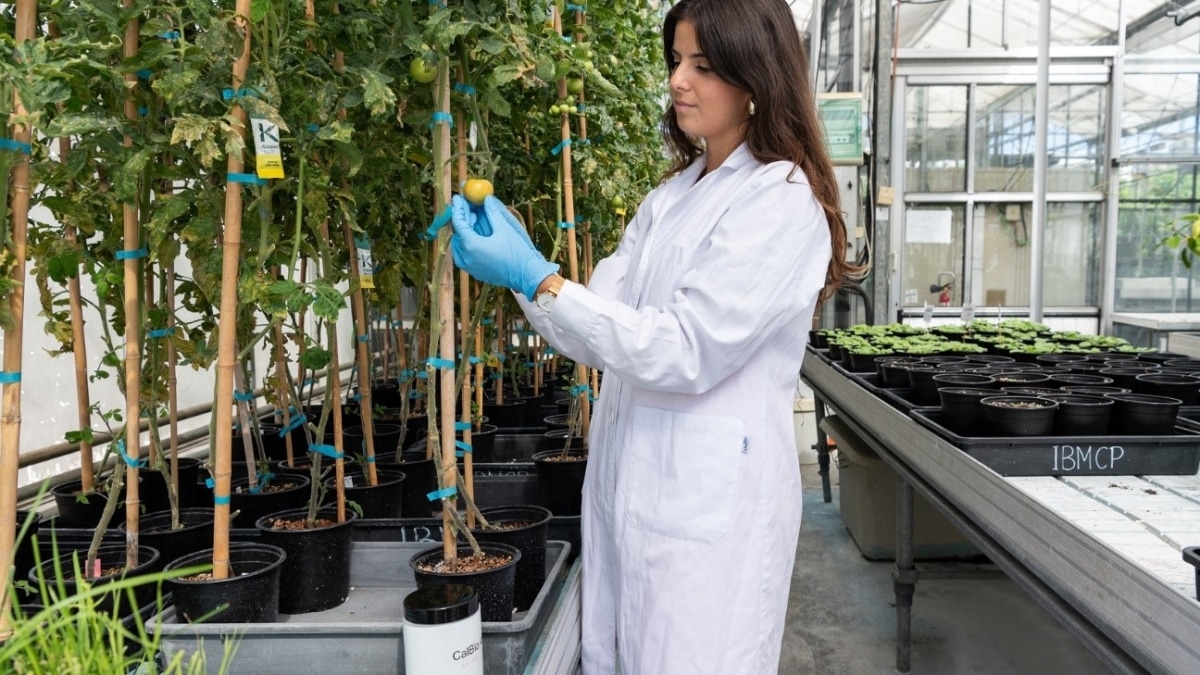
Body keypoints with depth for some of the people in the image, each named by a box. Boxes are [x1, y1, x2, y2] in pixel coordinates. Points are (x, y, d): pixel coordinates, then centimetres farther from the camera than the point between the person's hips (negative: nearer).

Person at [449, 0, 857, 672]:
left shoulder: (783, 201, -12)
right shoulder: (673, 195, 12)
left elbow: (684, 352, -20)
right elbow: (600, 335, 8)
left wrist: (537, 280, -22)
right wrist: (521, 266, -8)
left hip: (710, 497, -7)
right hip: (629, 483, 8)